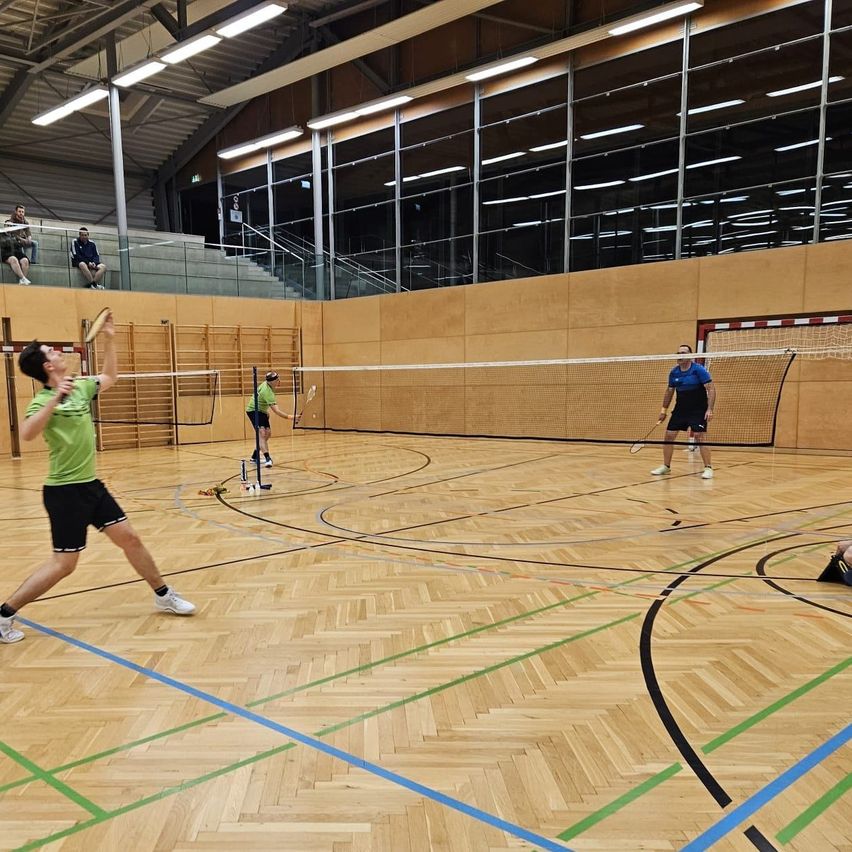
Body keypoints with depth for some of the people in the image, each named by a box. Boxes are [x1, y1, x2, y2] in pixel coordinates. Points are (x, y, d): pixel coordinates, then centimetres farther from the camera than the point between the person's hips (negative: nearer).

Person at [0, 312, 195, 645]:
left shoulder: (80, 388, 6)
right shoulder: (44, 400, -16)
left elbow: (110, 377, 25)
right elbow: (27, 434, -35)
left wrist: (108, 339, 19)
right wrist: (55, 399, -43)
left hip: (91, 485, 7)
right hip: (65, 492, -7)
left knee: (130, 539, 11)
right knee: (63, 564, -2)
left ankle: (164, 596, 23)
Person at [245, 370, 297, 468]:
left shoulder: (265, 384, -4)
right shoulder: (267, 392, -32)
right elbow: (276, 411, -37)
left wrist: (266, 411, 13)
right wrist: (288, 417, -43)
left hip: (261, 411, 9)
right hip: (253, 411, -9)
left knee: (268, 433, 9)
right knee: (262, 433, -23)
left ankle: (254, 457, 19)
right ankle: (267, 458, -33)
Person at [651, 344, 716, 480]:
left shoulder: (699, 370, -12)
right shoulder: (674, 373, 3)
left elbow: (711, 389, -14)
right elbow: (669, 391, 17)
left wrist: (710, 409, -23)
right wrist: (664, 409, 14)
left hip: (698, 411, -5)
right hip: (680, 410, 5)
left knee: (699, 437, -14)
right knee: (669, 435, 4)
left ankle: (708, 468, -3)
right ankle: (666, 466, 18)